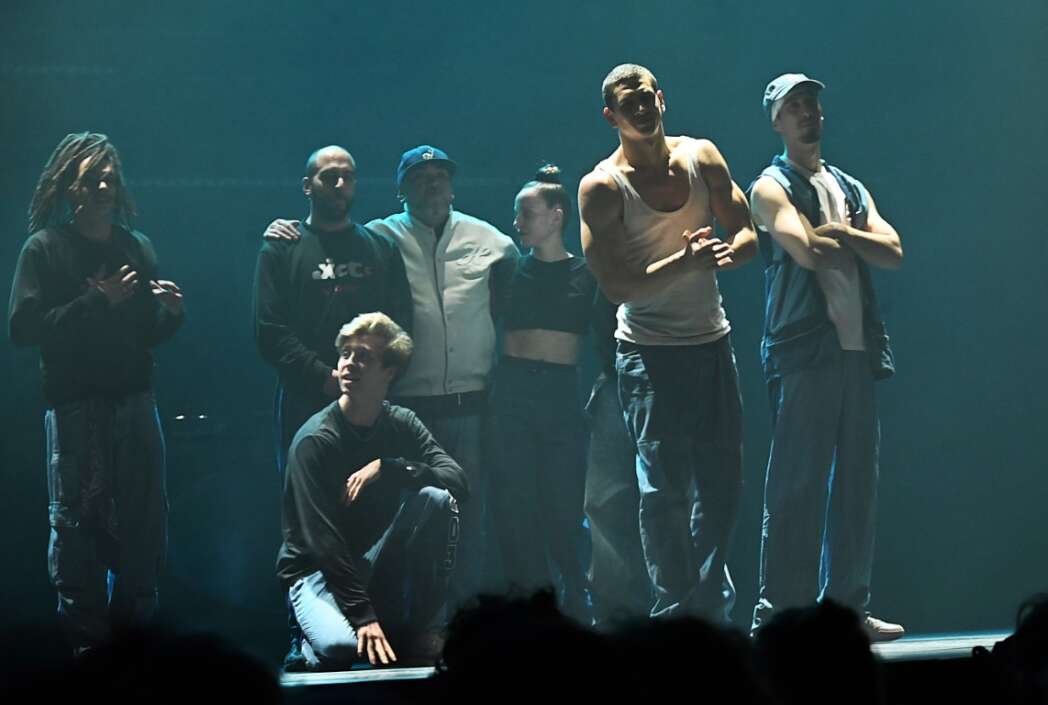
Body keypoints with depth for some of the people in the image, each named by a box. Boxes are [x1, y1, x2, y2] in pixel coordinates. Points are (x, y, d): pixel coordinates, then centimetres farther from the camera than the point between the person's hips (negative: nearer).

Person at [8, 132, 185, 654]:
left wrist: (171, 312, -4)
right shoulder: (45, 248, -2)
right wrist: (95, 302, -17)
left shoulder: (136, 247, 12)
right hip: (75, 408, -4)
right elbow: (24, 328, -13)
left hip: (135, 402, 4)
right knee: (76, 524, -5)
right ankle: (85, 638, 3)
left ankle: (135, 624, 19)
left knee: (145, 523, 4)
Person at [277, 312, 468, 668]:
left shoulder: (402, 423, 0)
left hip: (379, 570, 5)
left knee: (437, 498, -20)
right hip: (318, 570, -4)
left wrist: (386, 468, -27)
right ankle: (310, 646, 2)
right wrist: (364, 617, -31)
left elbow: (457, 479, -13)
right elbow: (322, 539, -22)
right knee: (341, 647, -36)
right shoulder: (314, 440, -16)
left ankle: (423, 630, -13)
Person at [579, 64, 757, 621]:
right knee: (665, 488, -5)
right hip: (649, 352, -5)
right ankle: (675, 612, 1)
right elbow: (615, 284, -15)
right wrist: (685, 262, -26)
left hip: (712, 341, 5)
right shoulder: (602, 187, -9)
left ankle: (711, 609, 18)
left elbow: (747, 232, 10)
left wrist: (733, 250, -14)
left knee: (721, 481, 7)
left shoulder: (701, 156, 6)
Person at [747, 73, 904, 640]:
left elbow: (893, 252, 6)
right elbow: (810, 250, -15)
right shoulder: (771, 188, 1)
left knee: (857, 483, 6)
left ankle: (847, 605, 12)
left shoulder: (851, 188, 21)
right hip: (803, 352, -7)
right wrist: (857, 237, 2)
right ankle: (778, 611, -7)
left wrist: (838, 232, -7)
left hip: (858, 348, 7)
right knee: (795, 486, -9)